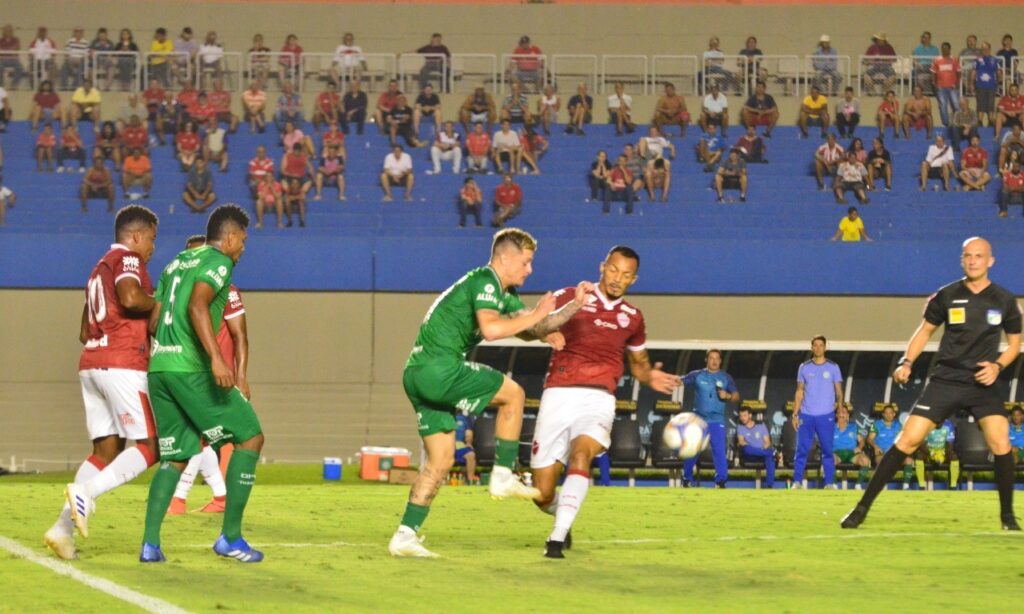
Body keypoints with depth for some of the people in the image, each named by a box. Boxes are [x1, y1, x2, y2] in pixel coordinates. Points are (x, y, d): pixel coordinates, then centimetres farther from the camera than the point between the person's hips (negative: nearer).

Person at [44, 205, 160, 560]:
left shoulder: (100, 268, 25)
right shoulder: (128, 259, -2)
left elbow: (85, 332, 29)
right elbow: (130, 298, -24)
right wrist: (159, 302, -5)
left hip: (91, 362, 9)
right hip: (123, 365, -9)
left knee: (106, 450, 8)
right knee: (149, 447, -7)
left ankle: (63, 528, -3)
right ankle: (86, 492, -24)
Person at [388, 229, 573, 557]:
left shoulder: (504, 293, 23)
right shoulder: (485, 281, -9)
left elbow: (531, 329, 24)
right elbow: (491, 329, -25)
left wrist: (574, 308, 15)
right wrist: (534, 315, -15)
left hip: (418, 375, 10)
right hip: (439, 369, -10)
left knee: (440, 460, 9)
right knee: (513, 393, 1)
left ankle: (405, 536, 6)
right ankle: (502, 476, 4)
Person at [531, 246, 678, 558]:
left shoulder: (632, 318, 15)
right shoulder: (570, 297, 3)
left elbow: (638, 363, 31)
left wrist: (650, 378, 8)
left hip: (598, 400, 1)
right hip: (558, 395, -1)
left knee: (580, 455, -32)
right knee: (542, 495, -1)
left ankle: (557, 538, -33)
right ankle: (562, 515, 35)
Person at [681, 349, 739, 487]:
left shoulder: (726, 378, 5)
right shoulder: (697, 375, 3)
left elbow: (736, 396, 8)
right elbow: (680, 381, -7)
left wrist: (727, 396, -15)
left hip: (717, 421, 0)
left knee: (720, 450, -9)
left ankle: (721, 480, -7)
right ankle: (687, 479, 18)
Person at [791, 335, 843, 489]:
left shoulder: (833, 367, 6)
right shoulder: (804, 367, 10)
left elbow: (838, 391, 4)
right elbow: (799, 392, 12)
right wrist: (795, 414, 6)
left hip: (826, 415, -1)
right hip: (806, 415, 1)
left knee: (827, 450, 0)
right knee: (802, 450, -2)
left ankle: (829, 483, 3)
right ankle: (797, 481, 1)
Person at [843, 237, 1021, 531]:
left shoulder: (1004, 300, 1)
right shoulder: (947, 296, 0)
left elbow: (1015, 341, 12)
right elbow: (925, 330, 13)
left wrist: (998, 365, -7)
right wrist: (907, 362, -1)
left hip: (982, 384, 0)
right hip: (944, 380, 0)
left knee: (1000, 443, -20)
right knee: (908, 439, -9)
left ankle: (1007, 514, 0)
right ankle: (863, 507, -2)